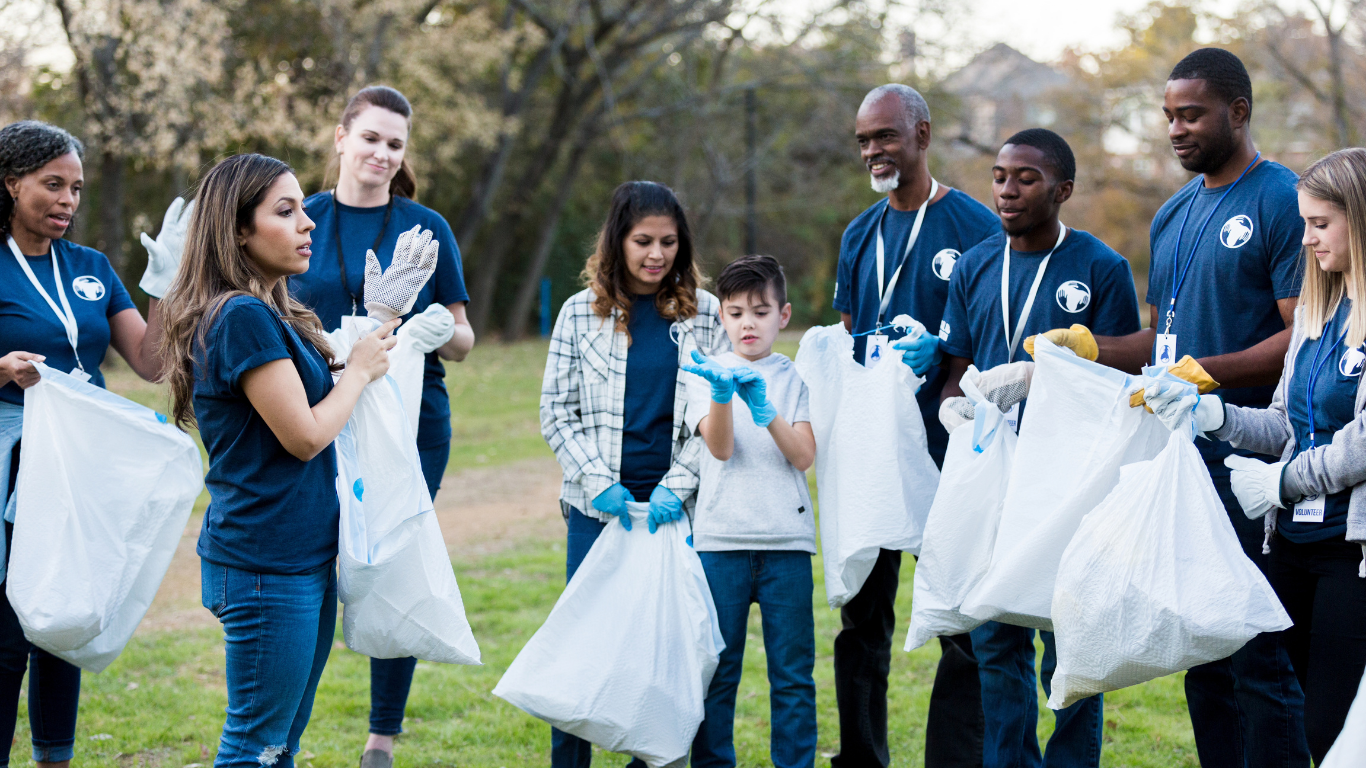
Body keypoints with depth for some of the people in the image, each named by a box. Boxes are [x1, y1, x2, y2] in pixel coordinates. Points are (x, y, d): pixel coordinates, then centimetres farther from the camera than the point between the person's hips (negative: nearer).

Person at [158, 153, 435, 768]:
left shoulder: (272, 314, 13)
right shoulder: (242, 317, -17)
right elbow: (304, 436, -18)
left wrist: (378, 320, 12)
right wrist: (358, 371, -2)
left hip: (305, 555, 10)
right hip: (265, 562, -10)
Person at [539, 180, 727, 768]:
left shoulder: (706, 314, 5)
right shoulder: (581, 312, 4)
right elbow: (556, 412, 4)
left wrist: (676, 487, -9)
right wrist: (600, 482, -8)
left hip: (676, 507, 0)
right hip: (597, 507, 0)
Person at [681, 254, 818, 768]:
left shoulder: (796, 378, 8)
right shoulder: (708, 374, 7)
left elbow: (804, 457, -4)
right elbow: (720, 448, -8)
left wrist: (765, 410, -20)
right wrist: (722, 394, -27)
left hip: (786, 538, 0)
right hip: (721, 538, 0)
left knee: (792, 672, 1)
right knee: (717, 669, 2)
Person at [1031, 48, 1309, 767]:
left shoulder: (1282, 203, -8)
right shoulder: (1173, 214, 18)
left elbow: (1303, 336, -15)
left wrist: (1203, 373, -24)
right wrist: (1088, 346, 8)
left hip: (1246, 462, -8)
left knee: (1258, 658, -7)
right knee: (1200, 653, 12)